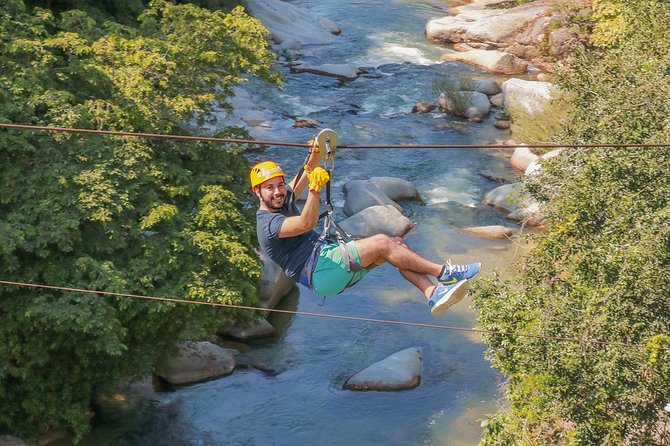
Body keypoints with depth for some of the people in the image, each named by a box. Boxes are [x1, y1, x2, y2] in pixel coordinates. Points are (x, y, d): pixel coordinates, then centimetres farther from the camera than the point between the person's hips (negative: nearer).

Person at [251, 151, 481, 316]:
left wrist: (315, 154, -4)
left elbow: (306, 174, 18)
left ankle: (433, 293, -19)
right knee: (381, 243, -22)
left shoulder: (284, 199, 17)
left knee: (397, 243, -5)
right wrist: (314, 189, -43)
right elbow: (306, 224, -30)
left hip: (330, 256, 10)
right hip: (319, 273, -10)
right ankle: (443, 273, -15)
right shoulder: (268, 225, -12)